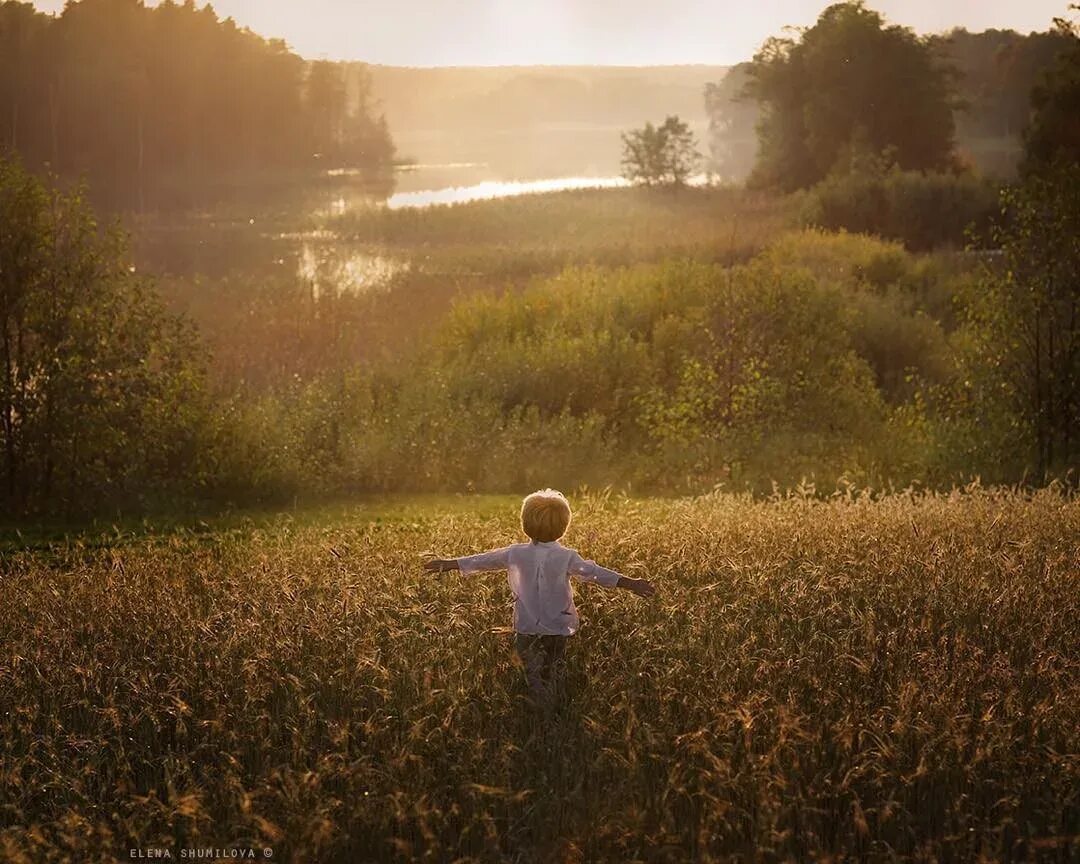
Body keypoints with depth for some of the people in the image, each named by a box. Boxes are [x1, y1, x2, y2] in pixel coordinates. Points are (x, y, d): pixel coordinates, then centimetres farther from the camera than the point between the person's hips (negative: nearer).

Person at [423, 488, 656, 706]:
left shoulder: (516, 554, -6)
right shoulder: (566, 557, -12)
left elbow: (484, 560, 3)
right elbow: (595, 573, -18)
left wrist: (451, 563, 15)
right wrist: (630, 584, -19)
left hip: (527, 629, 0)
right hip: (558, 629, 0)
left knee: (534, 676, 8)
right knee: (554, 675, 17)